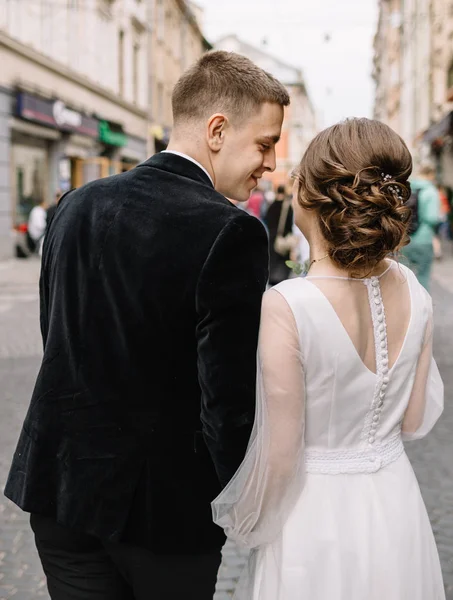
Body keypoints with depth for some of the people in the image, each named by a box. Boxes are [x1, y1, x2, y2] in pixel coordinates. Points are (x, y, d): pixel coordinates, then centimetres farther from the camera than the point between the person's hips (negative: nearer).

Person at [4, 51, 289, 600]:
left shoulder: (77, 205, 0)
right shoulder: (230, 234, -20)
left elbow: (57, 338, 8)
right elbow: (229, 396, -21)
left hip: (59, 490, 5)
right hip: (167, 504, -4)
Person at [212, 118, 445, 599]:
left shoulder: (286, 307, -26)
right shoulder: (411, 291, -9)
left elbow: (276, 457, -18)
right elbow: (415, 420, 1)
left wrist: (244, 523, 0)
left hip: (314, 518, -5)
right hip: (396, 510, 5)